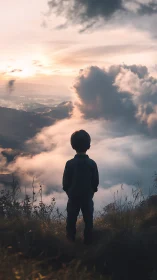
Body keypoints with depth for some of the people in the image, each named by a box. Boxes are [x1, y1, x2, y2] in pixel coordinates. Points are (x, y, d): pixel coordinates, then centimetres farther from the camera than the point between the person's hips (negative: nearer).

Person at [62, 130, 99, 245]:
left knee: (71, 218, 17)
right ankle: (88, 239, 23)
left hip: (73, 196, 0)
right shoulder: (92, 163, -14)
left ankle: (71, 238, 29)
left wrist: (69, 192, 8)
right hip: (88, 196, 1)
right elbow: (96, 181, -6)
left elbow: (66, 182, -11)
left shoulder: (70, 164, -18)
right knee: (88, 218, 15)